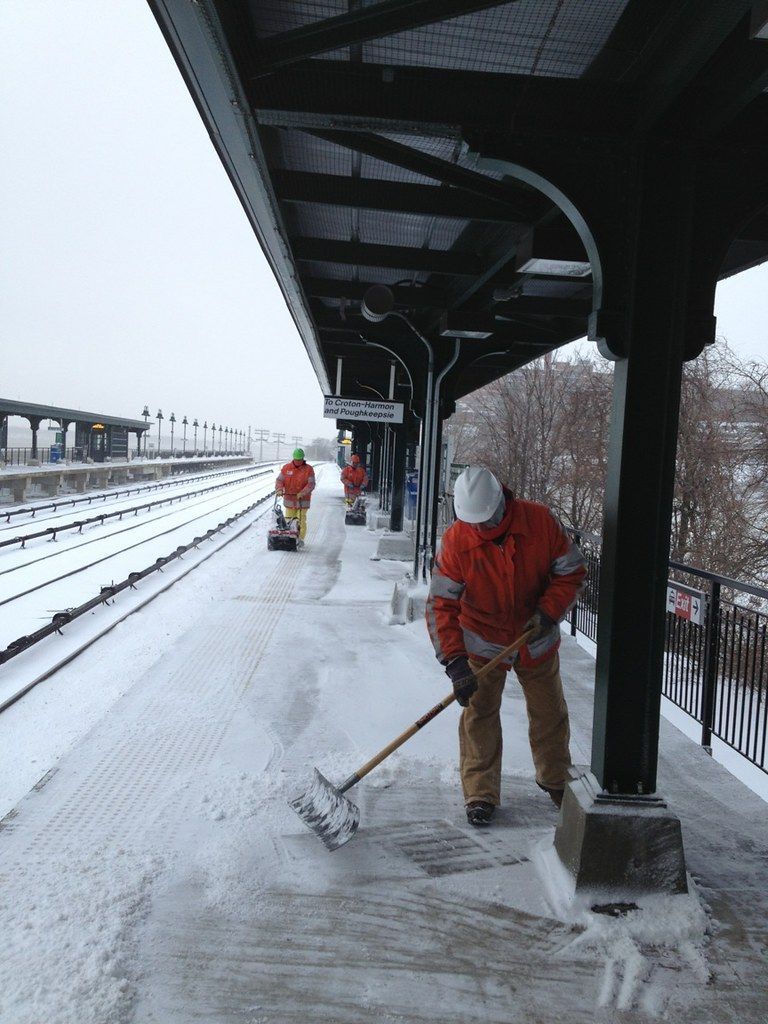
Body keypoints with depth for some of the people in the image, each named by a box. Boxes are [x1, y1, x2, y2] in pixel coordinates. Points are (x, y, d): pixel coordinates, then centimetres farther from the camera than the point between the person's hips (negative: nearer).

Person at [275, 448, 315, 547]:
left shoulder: (308, 469, -2)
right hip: (289, 499, 2)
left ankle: (300, 540, 2)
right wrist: (279, 490, -16)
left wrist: (302, 493, -24)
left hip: (302, 501, -2)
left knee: (301, 520, -4)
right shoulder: (286, 467, 4)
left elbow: (311, 484, -9)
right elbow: (279, 480, 4)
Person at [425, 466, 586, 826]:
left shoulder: (541, 521, -20)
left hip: (537, 641, 2)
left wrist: (548, 612, -22)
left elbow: (571, 572, -8)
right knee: (479, 714, 0)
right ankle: (480, 793, 17)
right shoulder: (456, 540, -23)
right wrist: (454, 660, -29)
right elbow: (440, 604, -22)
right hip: (483, 642, -2)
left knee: (549, 712, 16)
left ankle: (555, 779, 39)